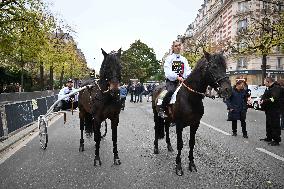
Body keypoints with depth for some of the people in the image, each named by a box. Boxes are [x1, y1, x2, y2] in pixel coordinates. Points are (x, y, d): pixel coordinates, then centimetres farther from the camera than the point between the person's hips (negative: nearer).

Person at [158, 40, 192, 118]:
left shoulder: (184, 59, 18)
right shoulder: (169, 58, 4)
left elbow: (187, 70, 7)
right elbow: (168, 71, -10)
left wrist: (188, 76, -16)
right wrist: (177, 77, -25)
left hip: (182, 80, 4)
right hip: (171, 81, -4)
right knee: (171, 91, -33)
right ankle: (161, 110, -23)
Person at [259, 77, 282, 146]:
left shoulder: (276, 88, -16)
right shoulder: (269, 88, 16)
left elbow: (274, 99, -27)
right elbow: (265, 96, 21)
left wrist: (264, 101, -22)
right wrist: (261, 100, 1)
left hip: (274, 110, -10)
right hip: (269, 110, 10)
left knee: (275, 125, -4)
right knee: (269, 124, 18)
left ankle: (276, 140, 3)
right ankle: (269, 138, 29)